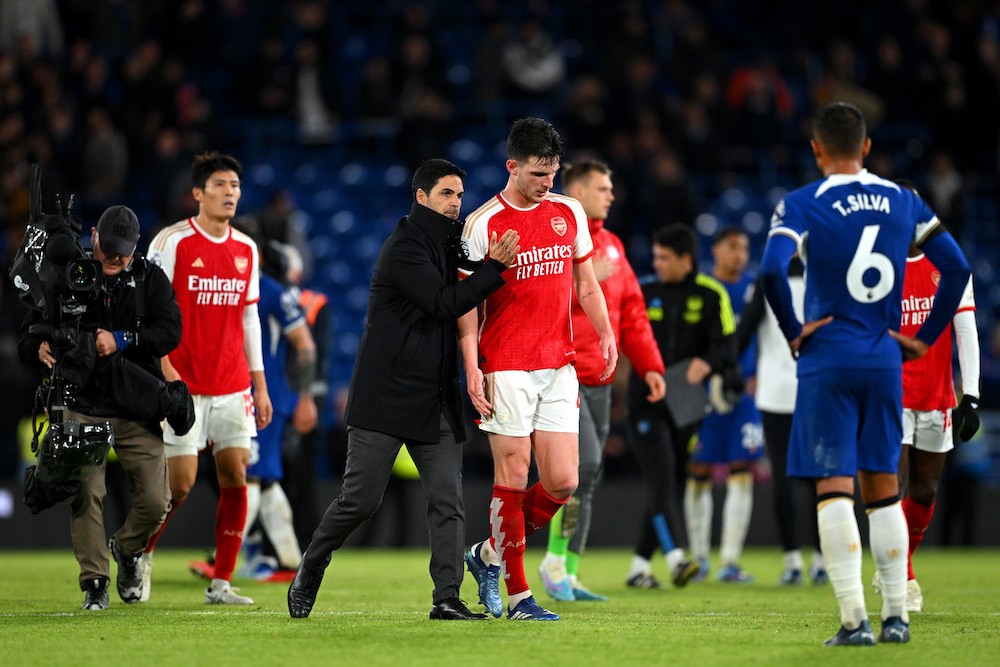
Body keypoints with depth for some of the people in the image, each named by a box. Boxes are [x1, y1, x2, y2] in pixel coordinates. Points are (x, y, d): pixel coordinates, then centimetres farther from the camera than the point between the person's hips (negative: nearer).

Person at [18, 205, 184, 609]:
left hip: (137, 409, 1)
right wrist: (40, 349, -23)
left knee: (155, 500, -4)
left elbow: (170, 332, -10)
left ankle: (127, 550, 26)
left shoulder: (149, 279, 4)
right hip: (84, 406, 0)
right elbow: (27, 339, 2)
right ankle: (95, 582, 3)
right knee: (86, 494, -10)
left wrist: (120, 341, -22)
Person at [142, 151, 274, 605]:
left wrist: (260, 384, 13)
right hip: (184, 386, -5)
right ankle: (141, 551, 20)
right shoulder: (172, 242, -6)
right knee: (180, 483, -7)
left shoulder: (246, 249, 11)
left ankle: (222, 583, 3)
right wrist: (164, 368, -18)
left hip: (233, 387, 5)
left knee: (235, 477, -2)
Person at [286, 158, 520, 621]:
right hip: (386, 396, -7)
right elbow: (443, 304, -19)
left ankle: (447, 597, -7)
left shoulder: (446, 245, 15)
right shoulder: (404, 247, -10)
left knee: (448, 499, -5)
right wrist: (494, 268, -19)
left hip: (436, 400, 7)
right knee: (360, 499, -3)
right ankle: (309, 573, 18)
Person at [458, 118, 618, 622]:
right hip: (507, 368, -5)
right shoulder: (483, 223, -5)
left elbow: (585, 283, 19)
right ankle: (517, 596, 3)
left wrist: (605, 333, 5)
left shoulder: (569, 212, 10)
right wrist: (472, 368, -12)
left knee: (562, 483, -1)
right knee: (513, 479, -4)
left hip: (559, 365, 5)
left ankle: (489, 556, 20)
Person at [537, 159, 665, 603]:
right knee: (585, 463, -18)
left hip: (598, 379, 8)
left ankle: (568, 577, 13)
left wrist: (649, 365, 12)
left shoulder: (611, 246, 16)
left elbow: (632, 311, 19)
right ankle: (555, 559, -4)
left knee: (586, 478, 8)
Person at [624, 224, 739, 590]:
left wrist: (707, 363, -26)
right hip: (645, 404, -2)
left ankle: (639, 566, 17)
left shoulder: (710, 295, 1)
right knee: (662, 481, -16)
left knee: (672, 487, 6)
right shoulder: (643, 291, 4)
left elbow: (727, 346, -6)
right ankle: (676, 559, -26)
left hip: (685, 405, 2)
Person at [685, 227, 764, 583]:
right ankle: (698, 558, 13)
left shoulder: (753, 289, 8)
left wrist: (758, 376, 2)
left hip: (743, 392, 2)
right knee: (698, 474, 2)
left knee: (741, 474, -4)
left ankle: (730, 560, -1)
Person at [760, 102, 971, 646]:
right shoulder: (903, 201, 7)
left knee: (834, 491, -3)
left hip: (828, 362, -4)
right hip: (885, 361, 4)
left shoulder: (802, 205, -5)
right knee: (883, 489, 13)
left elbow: (772, 270, -21)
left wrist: (793, 332, -7)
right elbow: (956, 268, 6)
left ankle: (854, 621, -10)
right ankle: (896, 616, 11)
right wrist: (925, 338, 12)